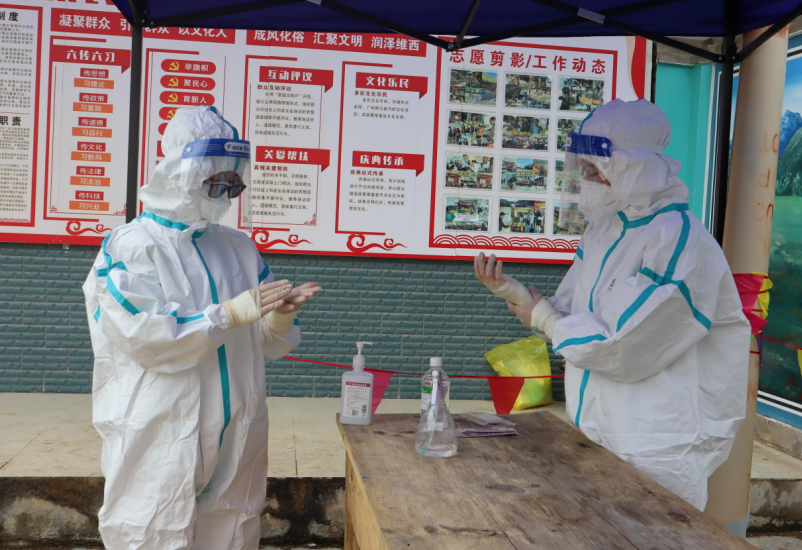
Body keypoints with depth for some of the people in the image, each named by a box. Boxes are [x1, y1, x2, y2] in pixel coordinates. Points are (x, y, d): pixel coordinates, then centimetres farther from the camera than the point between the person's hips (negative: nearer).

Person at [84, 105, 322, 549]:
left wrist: (280, 314, -10)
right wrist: (230, 313, -22)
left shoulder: (239, 248, 11)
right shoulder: (131, 246, -5)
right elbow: (142, 334, -18)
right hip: (160, 442, -5)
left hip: (236, 441, 5)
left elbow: (268, 343, 12)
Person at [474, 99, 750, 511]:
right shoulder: (603, 232, 7)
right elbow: (575, 313, 12)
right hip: (598, 435, 8)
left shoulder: (679, 241, -21)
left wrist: (546, 319, -11)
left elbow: (622, 349, -24)